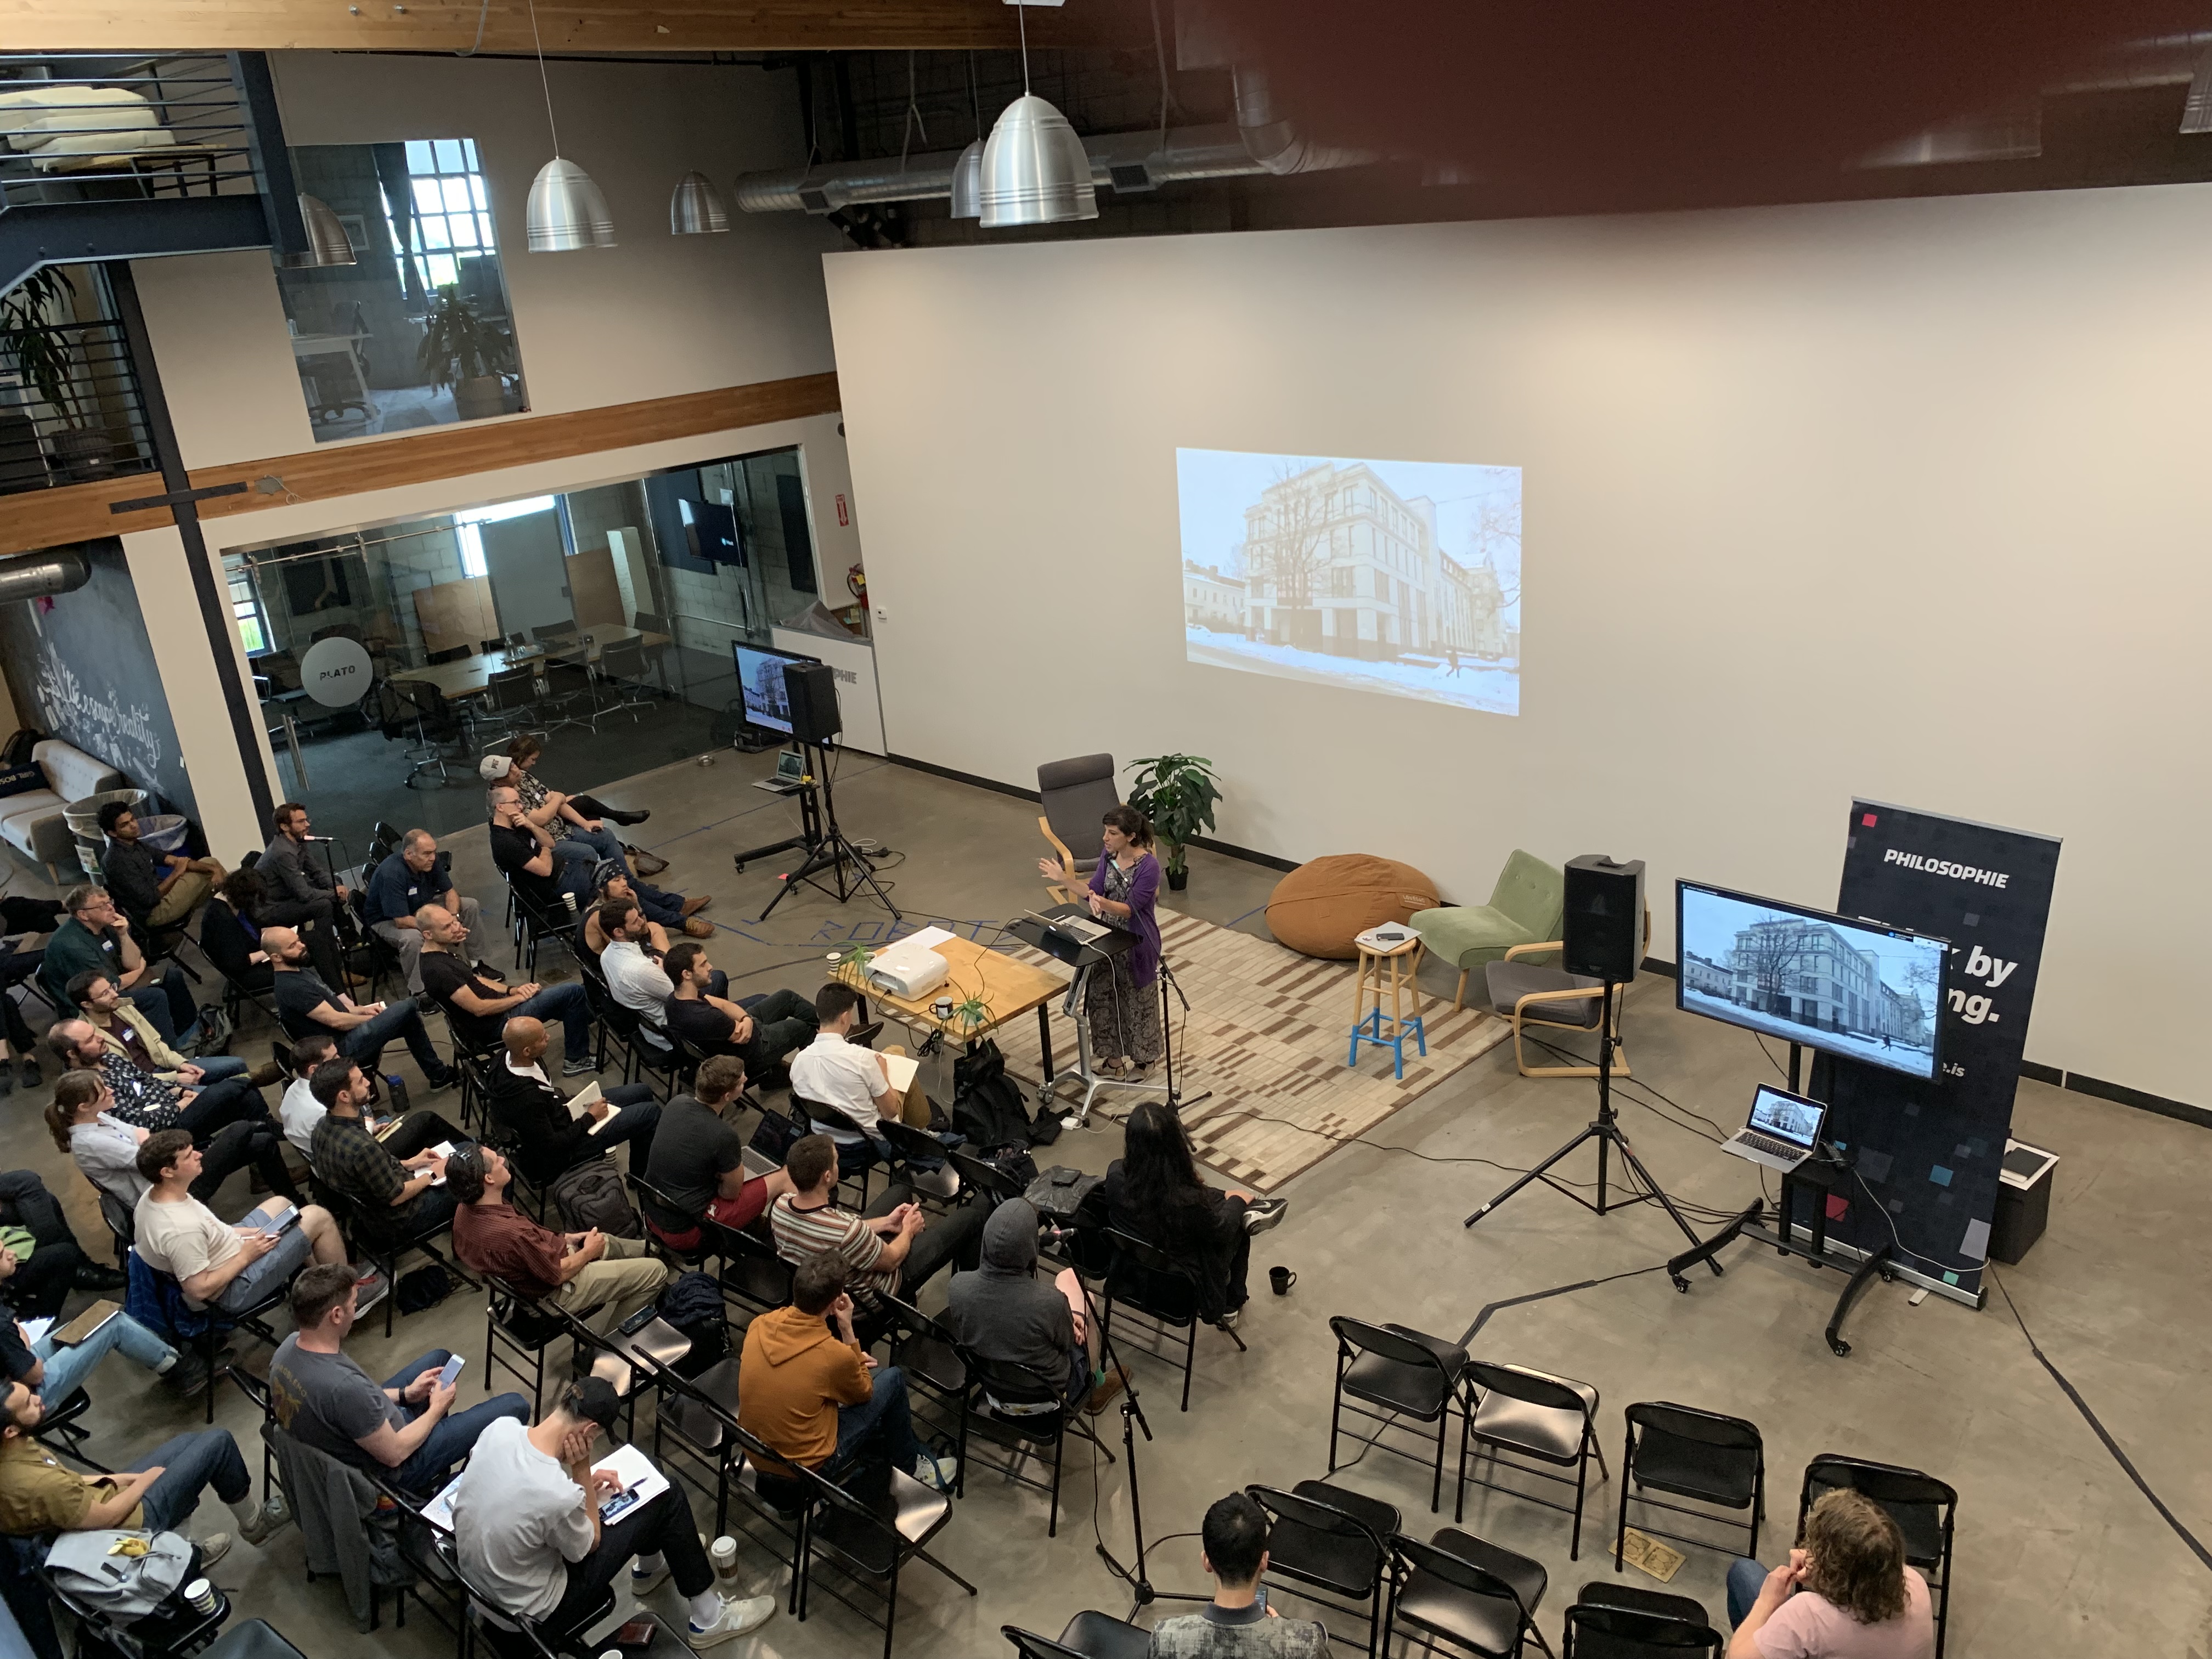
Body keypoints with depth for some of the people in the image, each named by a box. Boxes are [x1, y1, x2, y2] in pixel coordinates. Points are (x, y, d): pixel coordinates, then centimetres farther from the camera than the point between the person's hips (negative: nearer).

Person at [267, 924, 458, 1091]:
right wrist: (372, 1018, -7)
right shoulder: (291, 988, -20)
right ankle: (438, 1075, -1)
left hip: (349, 1032, 10)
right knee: (408, 1008, -14)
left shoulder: (304, 973, 12)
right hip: (345, 1046, -10)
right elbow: (335, 1021, -21)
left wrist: (362, 1010, 1)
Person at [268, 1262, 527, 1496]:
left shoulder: (289, 1345, -14)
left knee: (440, 1358, 26)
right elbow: (394, 1454, -26)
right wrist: (436, 1409, -8)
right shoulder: (343, 1387, -40)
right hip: (391, 1470, -8)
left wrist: (405, 1394, 4)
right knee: (515, 1407, -1)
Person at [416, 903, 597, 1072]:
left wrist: (512, 990, 1)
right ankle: (577, 1060, 2)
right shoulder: (437, 969, -25)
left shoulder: (442, 952, 6)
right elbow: (479, 1008, -24)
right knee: (574, 992, -12)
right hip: (495, 1024, -10)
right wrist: (520, 997, -13)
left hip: (500, 1006, 10)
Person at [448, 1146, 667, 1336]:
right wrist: (589, 1252, -7)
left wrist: (564, 1238, 7)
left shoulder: (466, 1211, -11)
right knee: (655, 1271, -3)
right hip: (557, 1293, -9)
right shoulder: (511, 1234, -40)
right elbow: (558, 1274, -25)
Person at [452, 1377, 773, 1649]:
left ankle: (649, 1566, 46)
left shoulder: (500, 1427, -17)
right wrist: (581, 1469, -17)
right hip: (532, 1611, -7)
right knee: (669, 1496, -1)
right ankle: (708, 1618, 19)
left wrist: (582, 1483, 2)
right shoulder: (560, 1497, -36)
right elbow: (589, 1546, -12)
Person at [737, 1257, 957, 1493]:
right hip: (806, 1467, -6)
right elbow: (864, 1392, -3)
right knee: (893, 1379, 7)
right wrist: (848, 1330, -9)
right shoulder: (835, 1355, -26)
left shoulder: (760, 1325, -11)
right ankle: (908, 1464, 28)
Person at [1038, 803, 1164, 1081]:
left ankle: (1142, 1058, 31)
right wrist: (1064, 879, -14)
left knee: (1138, 1001, 11)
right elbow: (1095, 891, 1)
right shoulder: (1108, 857, -3)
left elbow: (1130, 910, -25)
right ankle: (1113, 1056, 33)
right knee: (1103, 996, 16)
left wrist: (1101, 902, -40)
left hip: (1137, 944, -7)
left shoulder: (1148, 866, -24)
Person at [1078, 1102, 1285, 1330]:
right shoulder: (1187, 1202, -37)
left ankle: (1247, 1212, 35)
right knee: (1238, 1230, 23)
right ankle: (1230, 1308, 42)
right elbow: (1220, 1232, -15)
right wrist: (1236, 1200, 6)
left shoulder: (1116, 1175, -26)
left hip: (1131, 1271, 4)